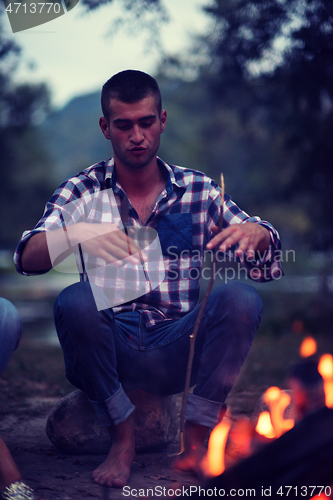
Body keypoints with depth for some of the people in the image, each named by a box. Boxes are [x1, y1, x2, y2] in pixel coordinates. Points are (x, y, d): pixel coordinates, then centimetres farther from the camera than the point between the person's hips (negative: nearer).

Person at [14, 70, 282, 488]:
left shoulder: (200, 190, 8)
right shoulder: (82, 191, 5)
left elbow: (268, 265, 4)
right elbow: (27, 258, -11)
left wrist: (256, 233, -21)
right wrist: (74, 234, -33)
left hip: (178, 354, 1)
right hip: (111, 350, -1)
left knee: (240, 297, -23)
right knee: (74, 301, -29)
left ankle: (197, 441, -16)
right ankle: (122, 439, -13)